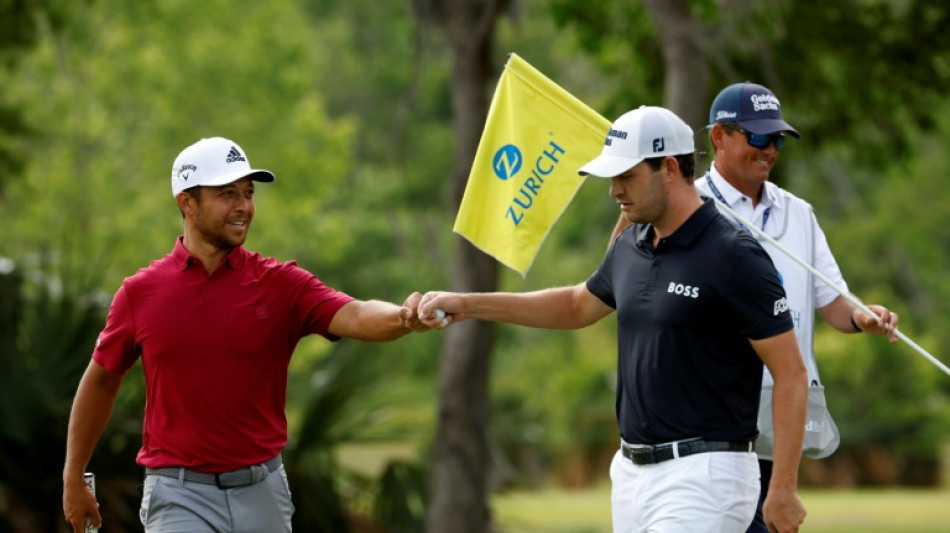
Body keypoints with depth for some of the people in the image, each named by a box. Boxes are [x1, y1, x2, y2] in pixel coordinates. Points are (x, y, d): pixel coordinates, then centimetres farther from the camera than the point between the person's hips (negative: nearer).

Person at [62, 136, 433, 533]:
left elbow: (355, 317, -19)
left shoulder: (282, 284, -1)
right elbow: (101, 380, 13)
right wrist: (73, 479, 15)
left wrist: (404, 317, -42)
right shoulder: (141, 292, 1)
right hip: (181, 498, -2)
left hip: (262, 495, 2)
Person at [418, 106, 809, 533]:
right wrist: (469, 304, 24)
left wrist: (784, 489, -18)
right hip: (633, 474, 8)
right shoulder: (631, 247, 10)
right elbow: (578, 306, 30)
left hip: (702, 477, -8)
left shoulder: (735, 258, -14)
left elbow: (790, 374, -14)